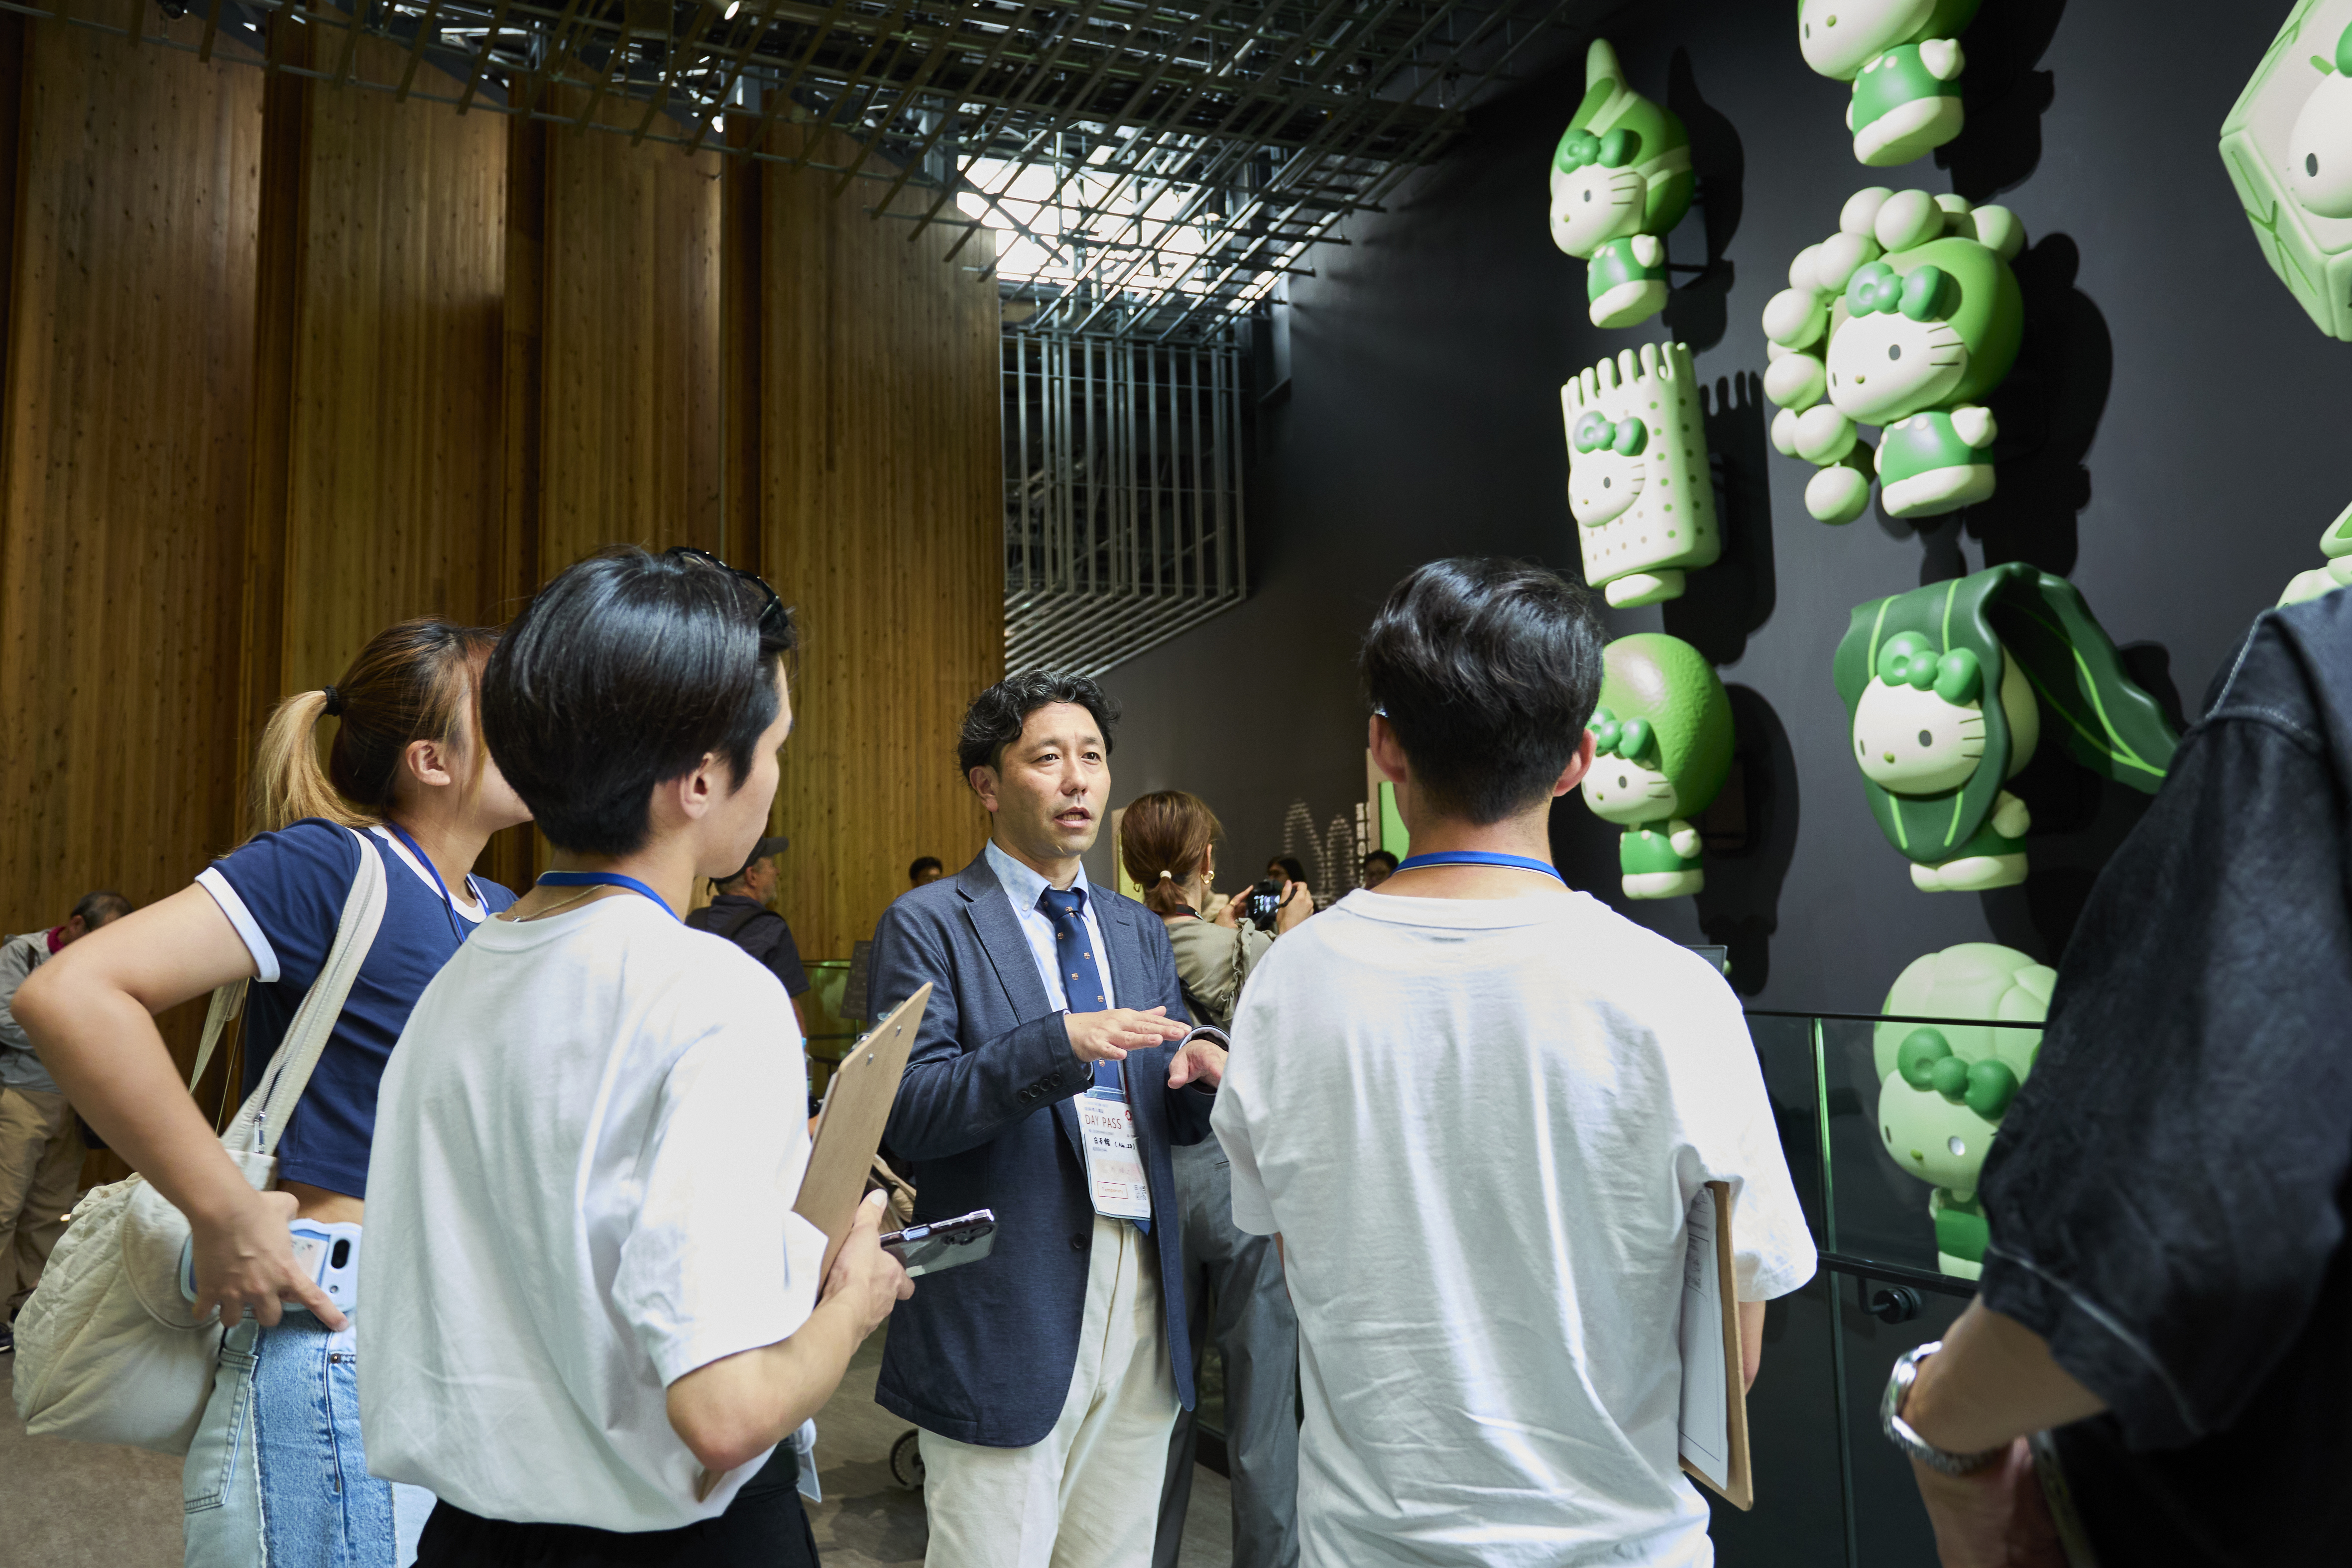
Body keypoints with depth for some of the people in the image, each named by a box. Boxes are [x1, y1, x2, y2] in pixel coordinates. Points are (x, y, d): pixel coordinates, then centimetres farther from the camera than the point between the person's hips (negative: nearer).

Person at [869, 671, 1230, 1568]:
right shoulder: (928, 925, -5)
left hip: (1142, 1305, 6)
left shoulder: (1139, 930, 13)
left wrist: (1199, 1075, -9)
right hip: (1005, 1322, -5)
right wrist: (1058, 1044, -27)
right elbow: (912, 1112, -14)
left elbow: (1179, 1124, 15)